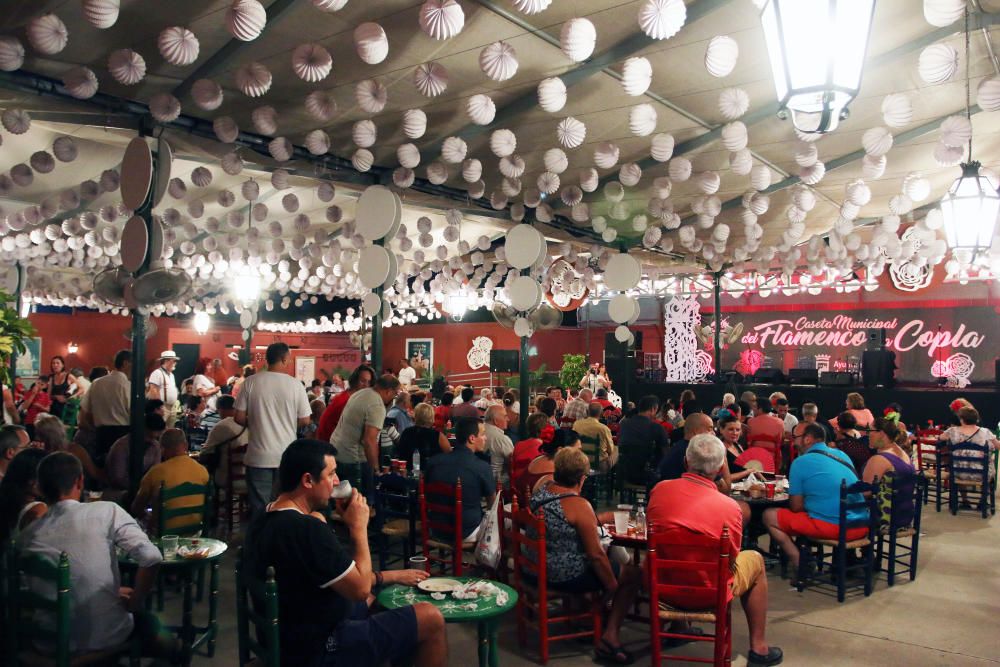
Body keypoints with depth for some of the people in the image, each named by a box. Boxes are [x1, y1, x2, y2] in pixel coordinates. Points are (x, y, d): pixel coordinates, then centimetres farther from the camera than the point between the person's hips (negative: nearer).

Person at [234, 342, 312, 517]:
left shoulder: (250, 382, -5)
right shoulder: (295, 384, -6)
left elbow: (239, 418, -3)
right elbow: (305, 420, -2)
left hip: (259, 456, 0)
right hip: (287, 456, 0)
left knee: (259, 508, 8)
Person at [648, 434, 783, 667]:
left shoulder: (659, 490, -10)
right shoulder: (729, 506, -19)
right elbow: (731, 560, -5)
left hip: (661, 587, 4)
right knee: (755, 560, 21)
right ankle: (758, 648, 28)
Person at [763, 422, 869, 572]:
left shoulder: (801, 462, -5)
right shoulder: (842, 454, 14)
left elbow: (796, 507, -1)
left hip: (831, 527, -7)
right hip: (862, 527, 7)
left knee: (769, 516, 5)